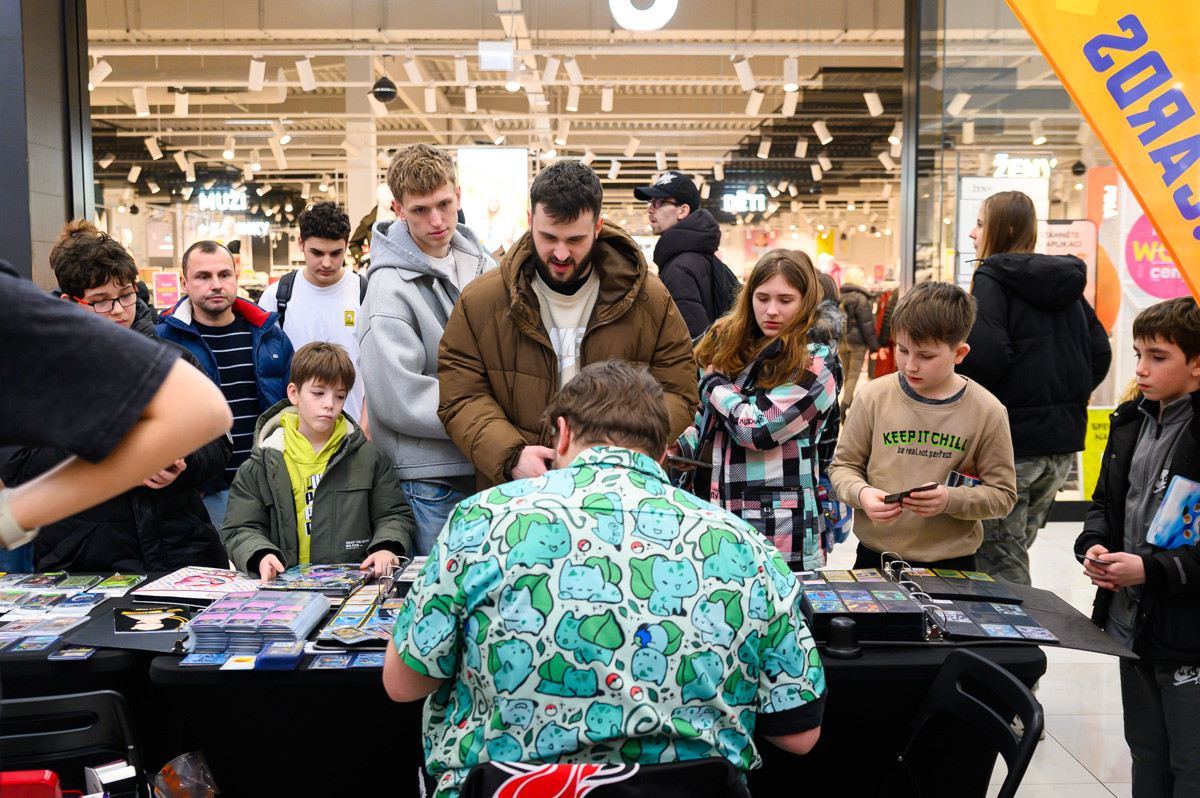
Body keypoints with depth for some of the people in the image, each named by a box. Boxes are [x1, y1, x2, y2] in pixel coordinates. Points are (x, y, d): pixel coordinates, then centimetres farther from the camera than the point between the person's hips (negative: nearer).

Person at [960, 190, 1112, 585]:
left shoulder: (991, 279, -10)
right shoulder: (1067, 283, 12)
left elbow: (983, 356, -23)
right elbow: (1100, 353, 12)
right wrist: (1066, 398, 17)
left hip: (1008, 441, -8)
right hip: (1063, 441, 8)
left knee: (998, 562, 1)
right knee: (1015, 550, 20)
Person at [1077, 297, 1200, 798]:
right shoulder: (1131, 423, 8)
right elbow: (1104, 502, 16)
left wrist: (1153, 569, -22)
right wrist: (1094, 547, -1)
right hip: (1131, 626, 7)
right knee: (1146, 757, 22)